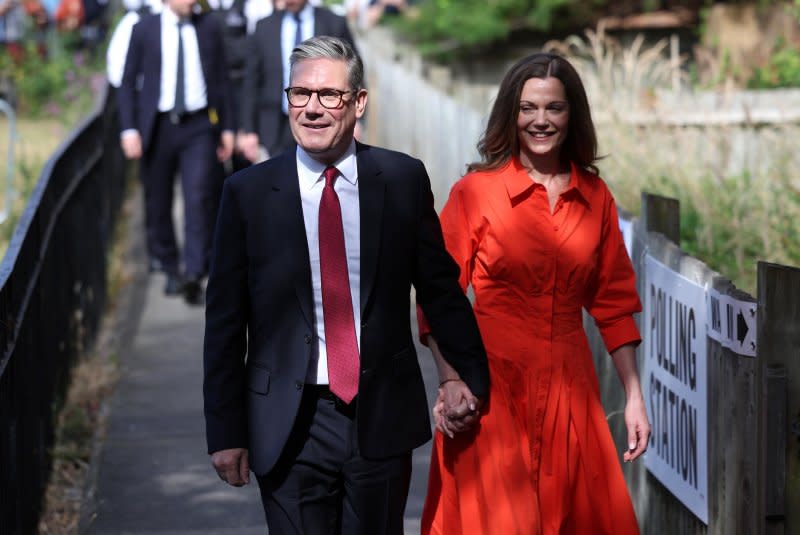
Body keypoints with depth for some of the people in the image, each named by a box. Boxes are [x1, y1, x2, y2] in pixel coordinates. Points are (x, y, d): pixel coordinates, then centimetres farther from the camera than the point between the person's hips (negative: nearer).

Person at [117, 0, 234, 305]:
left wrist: (228, 128, 8)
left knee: (199, 199, -13)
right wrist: (129, 129, -5)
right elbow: (128, 82, 4)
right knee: (158, 202, 7)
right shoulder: (144, 30, 3)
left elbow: (221, 80, 12)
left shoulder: (208, 29, 7)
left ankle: (194, 274, -15)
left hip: (199, 126, 0)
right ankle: (169, 269, 23)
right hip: (158, 125, 0)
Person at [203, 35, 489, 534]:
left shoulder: (404, 179, 0)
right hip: (290, 424, -1)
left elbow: (439, 285, 9)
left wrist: (470, 373, 13)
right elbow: (225, 321, 1)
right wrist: (225, 432, 0)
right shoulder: (249, 191, -2)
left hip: (383, 417, 1)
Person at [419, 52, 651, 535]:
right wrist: (450, 384, -17)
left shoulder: (595, 198, 7)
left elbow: (614, 303, 11)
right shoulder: (475, 192, -4)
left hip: (571, 387, 4)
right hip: (492, 388, -3)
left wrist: (635, 396, 6)